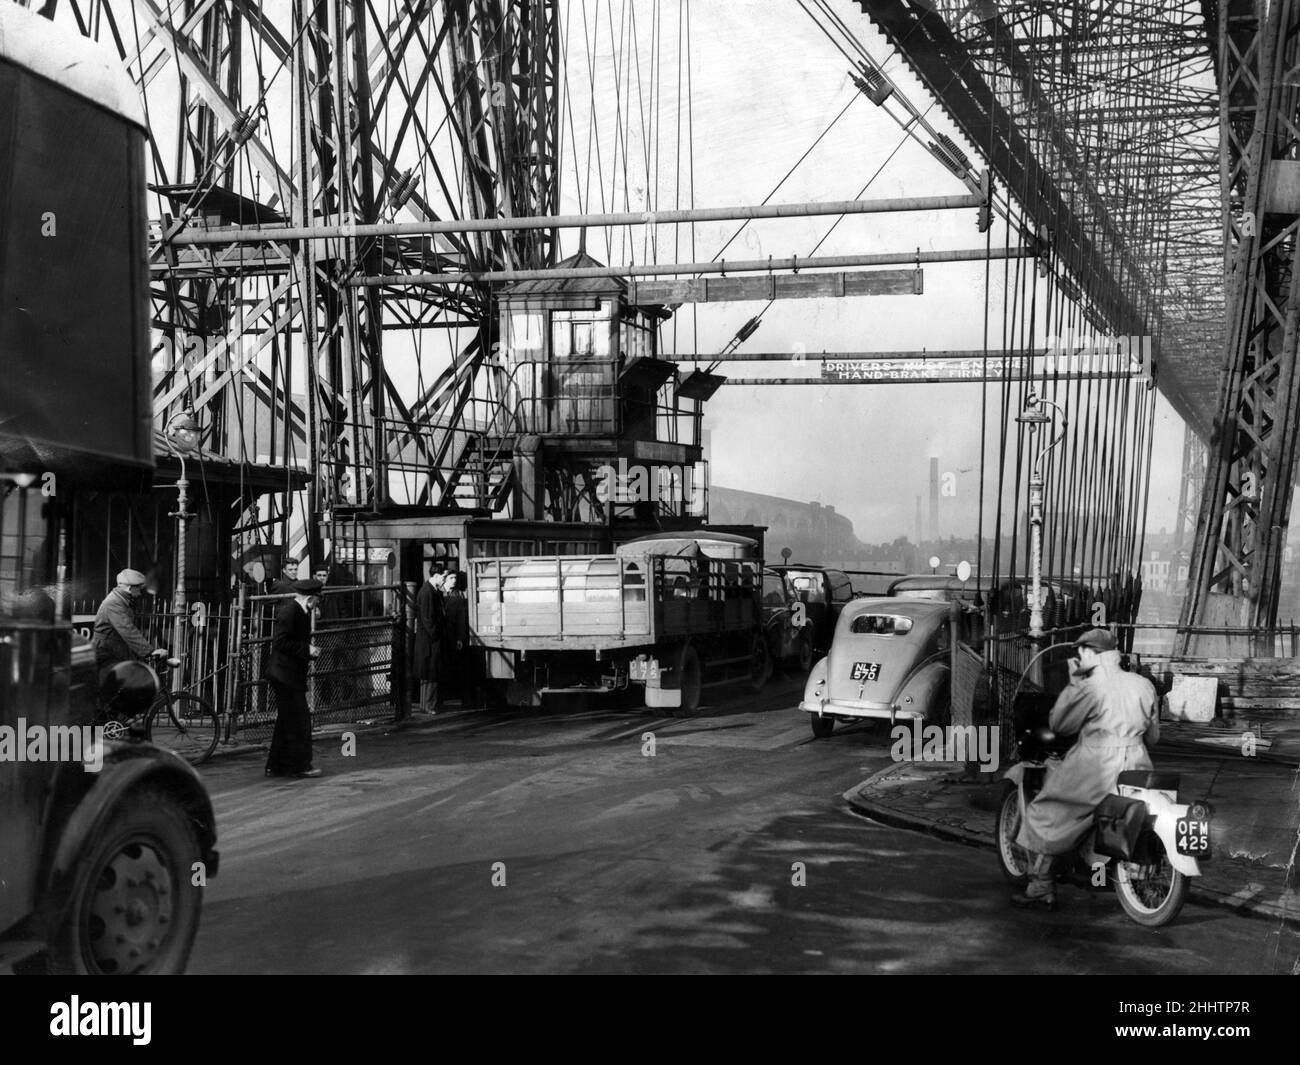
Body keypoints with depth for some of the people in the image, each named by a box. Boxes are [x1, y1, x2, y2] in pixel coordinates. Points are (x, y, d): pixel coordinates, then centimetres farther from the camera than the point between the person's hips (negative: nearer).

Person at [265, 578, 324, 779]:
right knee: (299, 720, -5)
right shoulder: (288, 612, -18)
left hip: (290, 675, 10)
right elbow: (280, 643, -23)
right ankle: (299, 765, 2)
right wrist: (306, 649, -20)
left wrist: (309, 649, 7)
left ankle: (276, 766, 21)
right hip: (286, 676, -10)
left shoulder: (299, 611, 12)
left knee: (286, 721, 15)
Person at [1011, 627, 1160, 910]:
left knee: (1042, 815, 8)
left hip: (1096, 768, -5)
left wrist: (1073, 682, 2)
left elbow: (1059, 725, -2)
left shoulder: (1090, 687, -10)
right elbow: (1153, 736, 15)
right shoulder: (1144, 685, 8)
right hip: (1136, 767, 5)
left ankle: (1041, 888, 7)